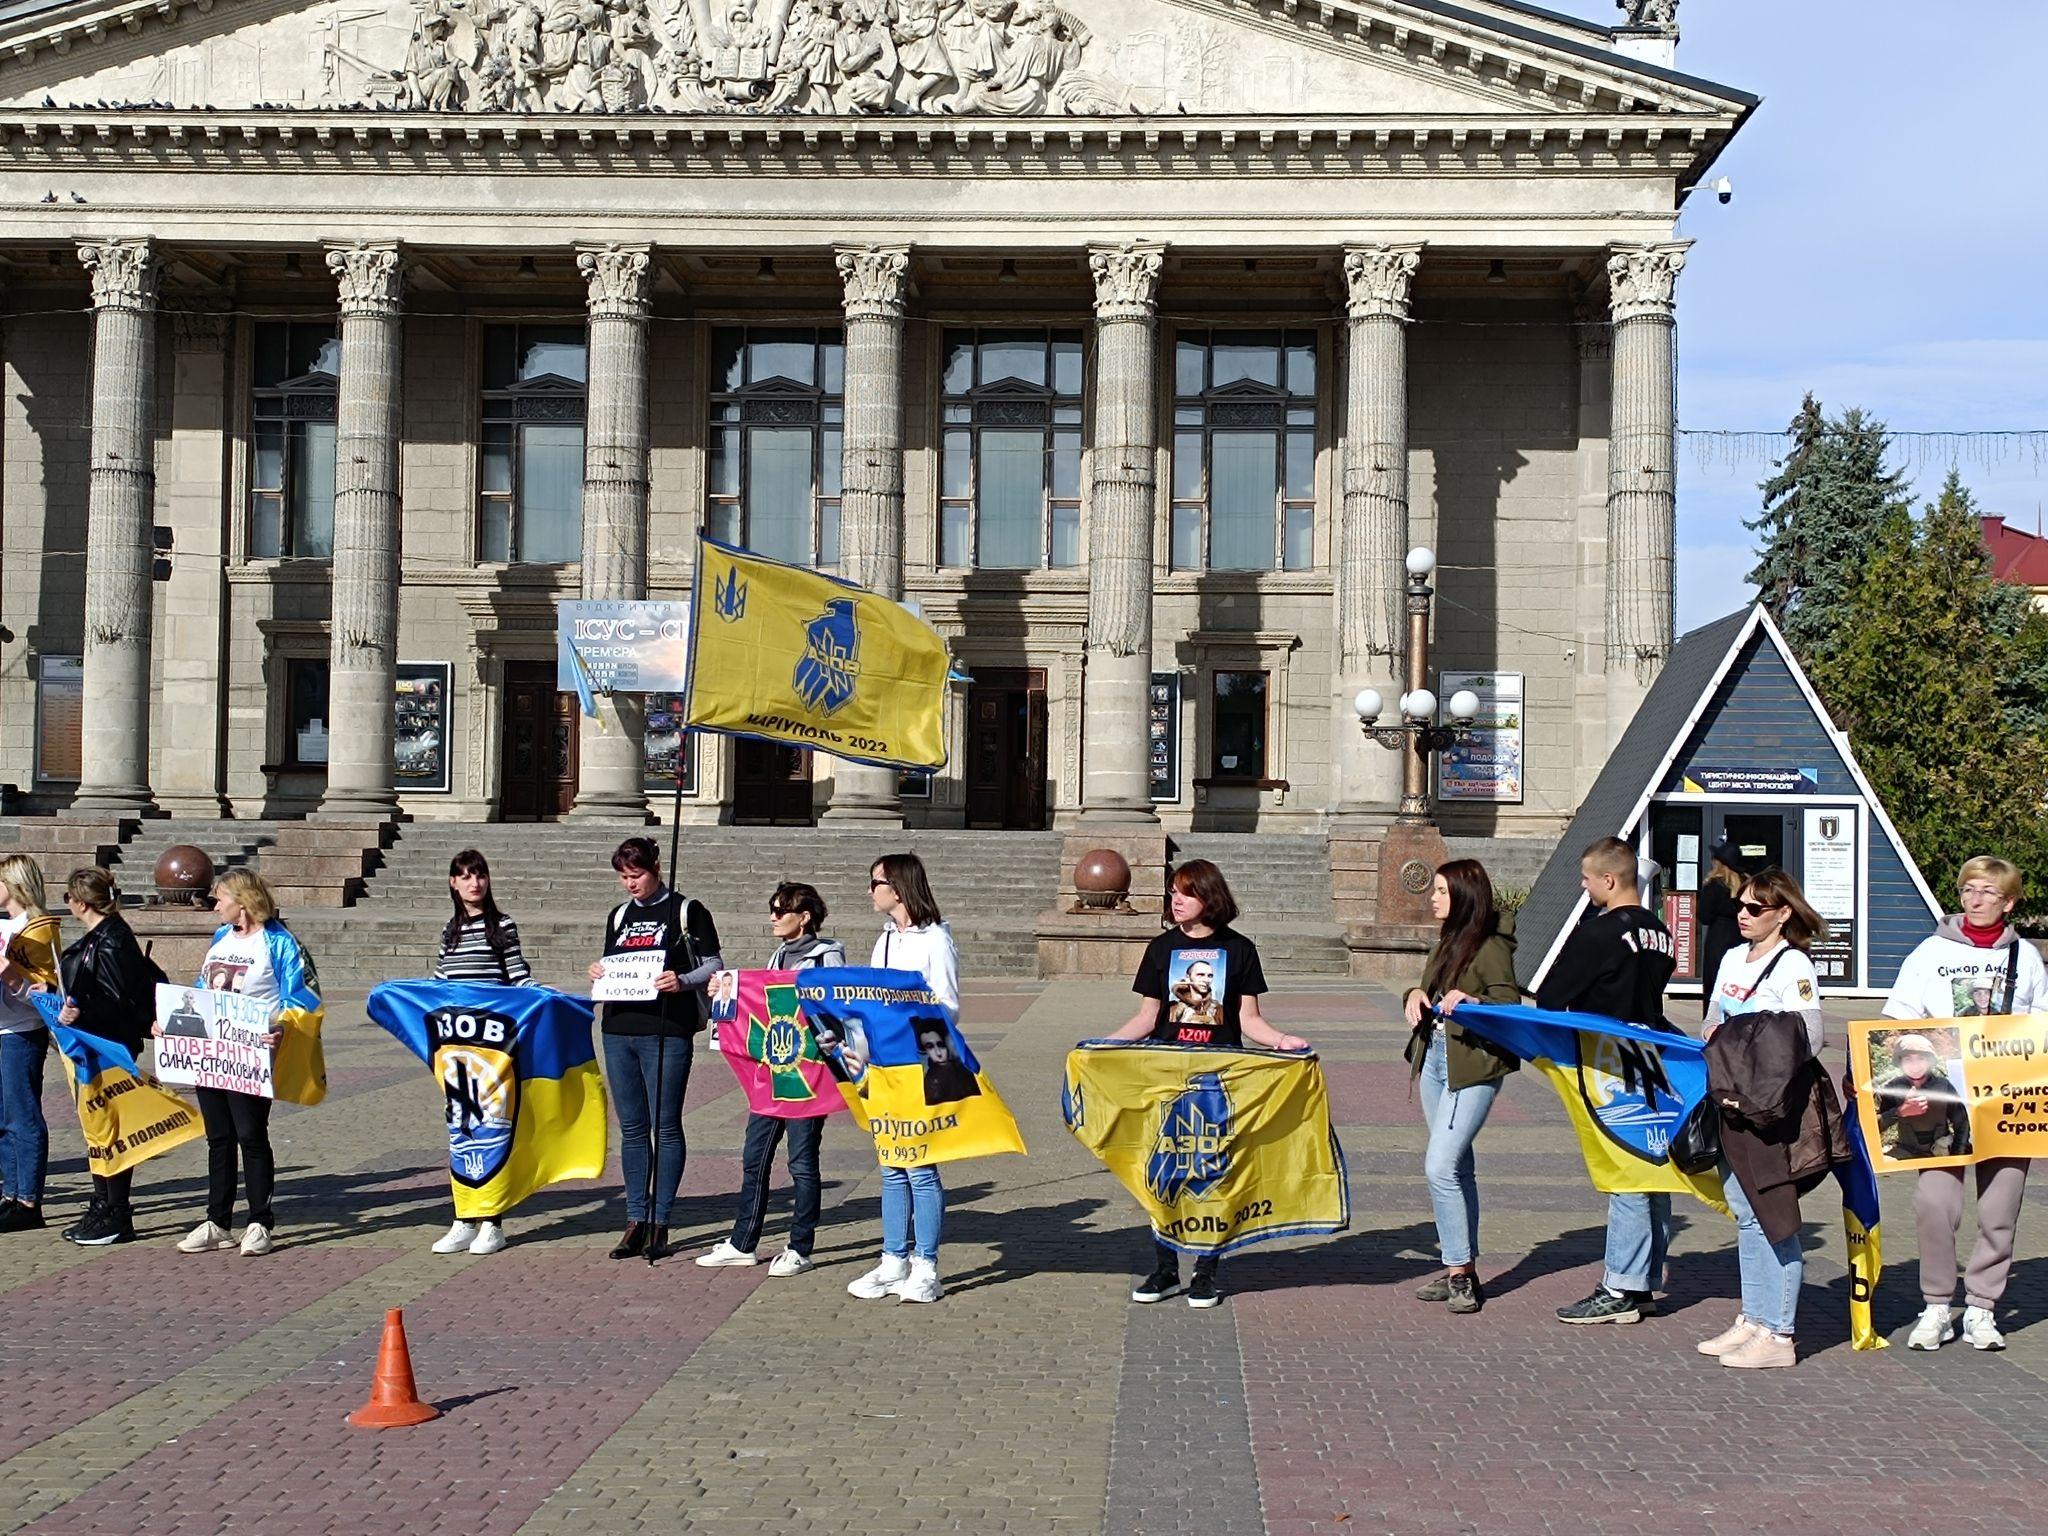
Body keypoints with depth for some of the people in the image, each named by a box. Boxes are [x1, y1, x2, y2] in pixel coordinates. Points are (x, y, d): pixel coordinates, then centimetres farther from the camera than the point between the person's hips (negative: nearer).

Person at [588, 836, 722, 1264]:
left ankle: (660, 1223, 4)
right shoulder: (619, 915, 16)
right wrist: (598, 972, 2)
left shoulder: (686, 911, 0)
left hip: (667, 1031, -5)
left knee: (666, 1126, -2)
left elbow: (714, 966, -2)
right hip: (619, 1029, 6)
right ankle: (636, 1220, 13)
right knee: (632, 1128, 8)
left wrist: (682, 981, -20)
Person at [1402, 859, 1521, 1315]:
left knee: (1440, 1167, -14)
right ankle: (1464, 1272, 19)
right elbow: (1429, 992, 21)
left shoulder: (1491, 946, -11)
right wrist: (1415, 995, 0)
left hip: (1473, 1067, -9)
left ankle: (1459, 1272, -5)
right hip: (1434, 1058, 9)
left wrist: (1472, 1002, -33)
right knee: (1457, 1167, 12)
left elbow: (1509, 1002, -17)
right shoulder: (1447, 942, 16)